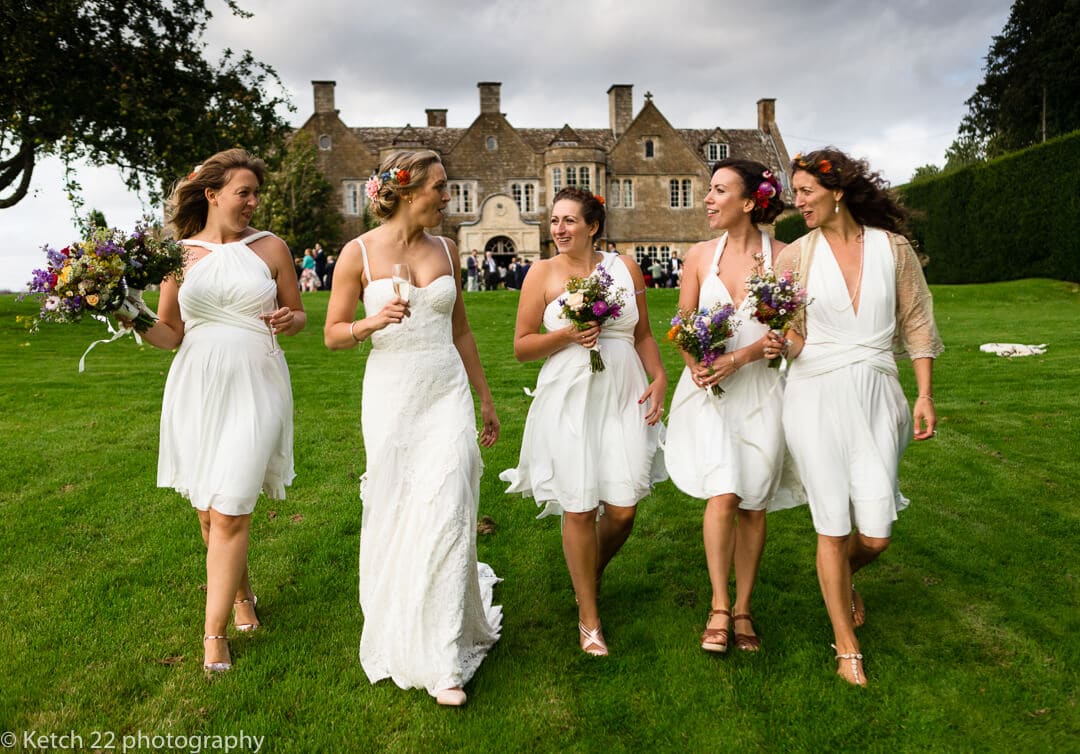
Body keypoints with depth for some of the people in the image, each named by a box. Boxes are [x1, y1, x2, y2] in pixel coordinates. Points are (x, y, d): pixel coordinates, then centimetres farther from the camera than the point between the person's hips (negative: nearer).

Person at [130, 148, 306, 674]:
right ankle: (242, 594, 36)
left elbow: (298, 316, 12)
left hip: (254, 386, -2)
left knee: (229, 511, -7)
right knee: (208, 511, 10)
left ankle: (214, 631, 5)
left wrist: (289, 321, -11)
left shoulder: (270, 247, 4)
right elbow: (170, 334, 9)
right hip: (196, 388, 2)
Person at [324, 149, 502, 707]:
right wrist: (372, 322, -19)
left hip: (448, 393, 2)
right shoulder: (359, 253, -2)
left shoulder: (445, 250, 8)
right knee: (395, 518, 5)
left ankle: (442, 660, 5)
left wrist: (486, 400, 19)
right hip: (391, 395, -2)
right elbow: (332, 334, 2)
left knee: (445, 516, -6)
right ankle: (400, 638, 32)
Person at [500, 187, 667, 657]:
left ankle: (591, 573, 35)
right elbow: (522, 346, 1)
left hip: (623, 396, 2)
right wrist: (568, 335, -13)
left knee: (622, 509, 1)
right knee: (579, 509, 1)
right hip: (569, 400, -2)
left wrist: (659, 377, 2)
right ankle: (589, 618, 20)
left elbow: (643, 334, 14)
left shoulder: (624, 267, 6)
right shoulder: (543, 273, 1)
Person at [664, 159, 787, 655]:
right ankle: (718, 608, 3)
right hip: (707, 388, 1)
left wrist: (737, 359, -19)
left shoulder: (783, 256, -1)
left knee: (753, 503, 5)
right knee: (723, 495, -12)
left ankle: (743, 609, 20)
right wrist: (695, 363, -10)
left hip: (760, 389, 0)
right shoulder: (699, 255, 7)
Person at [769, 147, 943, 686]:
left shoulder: (892, 247, 4)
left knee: (876, 533, -1)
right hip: (816, 394, -1)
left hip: (876, 392, 1)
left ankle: (844, 580, 37)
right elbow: (795, 336, 4)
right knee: (833, 525, 1)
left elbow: (916, 323, 7)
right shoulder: (795, 256, 2)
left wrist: (925, 395, 2)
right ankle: (847, 647, 19)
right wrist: (778, 345, -19)